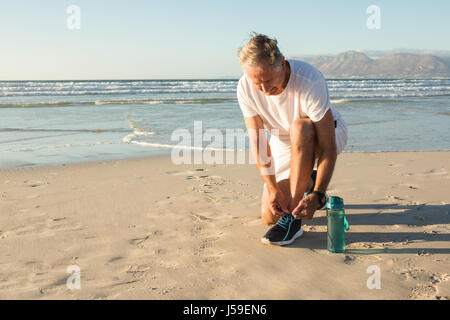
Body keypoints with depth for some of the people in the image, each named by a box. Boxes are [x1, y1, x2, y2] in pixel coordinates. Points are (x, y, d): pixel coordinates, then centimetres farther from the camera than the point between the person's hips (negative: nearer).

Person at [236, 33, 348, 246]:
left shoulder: (310, 81, -35)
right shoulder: (245, 88, -22)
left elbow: (328, 147, -35)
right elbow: (258, 141, -20)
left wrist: (317, 196, -44)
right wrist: (272, 188, -30)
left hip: (327, 134, -4)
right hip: (284, 144, 4)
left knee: (300, 127, -41)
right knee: (269, 216, -4)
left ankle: (293, 218, -32)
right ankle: (307, 184, 27)